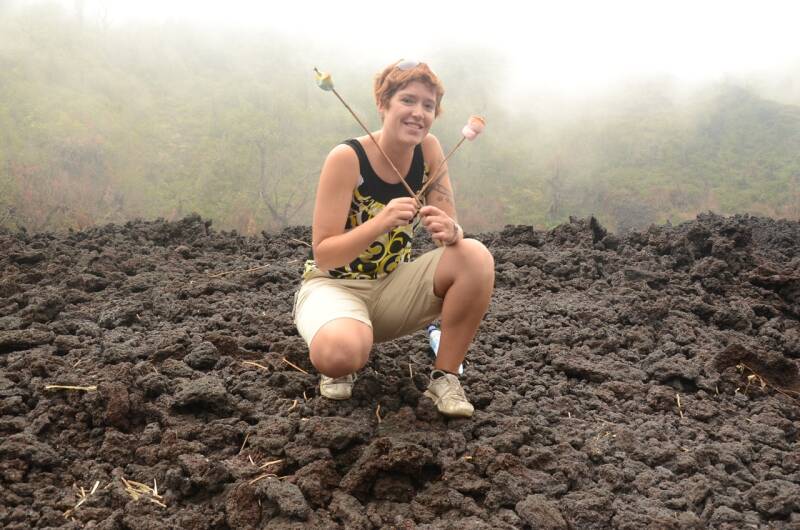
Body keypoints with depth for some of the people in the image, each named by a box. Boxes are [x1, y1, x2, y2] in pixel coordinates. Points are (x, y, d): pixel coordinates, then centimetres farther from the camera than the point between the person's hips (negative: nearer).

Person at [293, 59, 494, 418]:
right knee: (340, 353, -40)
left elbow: (451, 232, -6)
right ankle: (341, 368, 1)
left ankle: (445, 376, -8)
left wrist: (450, 232, -32)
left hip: (393, 287, 5)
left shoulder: (428, 149, -6)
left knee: (475, 258, -22)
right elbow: (323, 255, -21)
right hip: (334, 285, -4)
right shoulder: (346, 158, -20)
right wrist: (381, 223, -37)